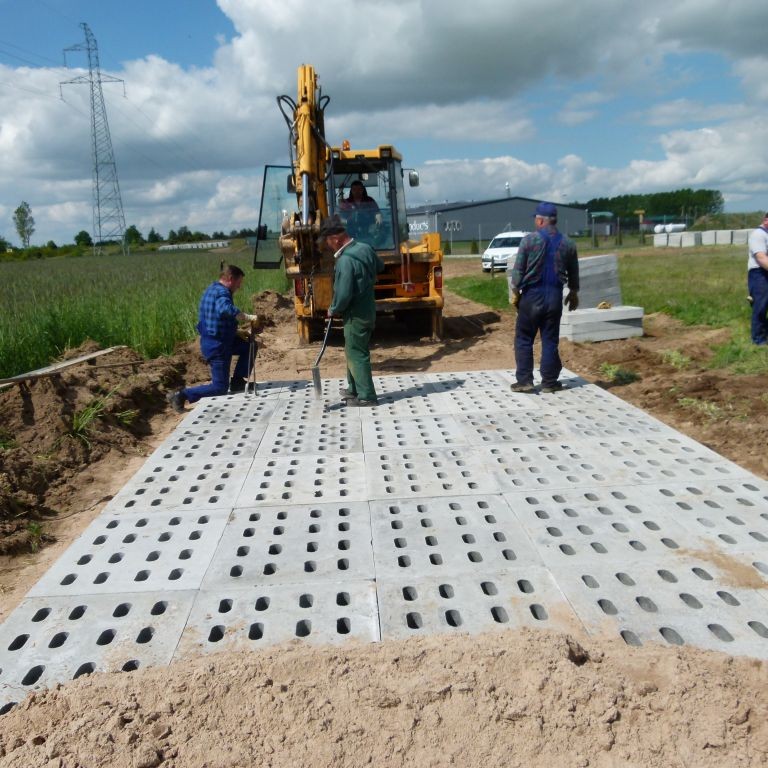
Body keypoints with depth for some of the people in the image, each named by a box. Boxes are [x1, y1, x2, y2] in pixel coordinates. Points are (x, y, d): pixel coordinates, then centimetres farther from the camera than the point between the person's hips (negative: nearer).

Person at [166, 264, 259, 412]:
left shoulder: (212, 289, 13)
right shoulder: (222, 292, -20)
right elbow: (226, 310, -43)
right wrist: (249, 318, -37)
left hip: (214, 341, 10)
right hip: (217, 346, -10)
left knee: (249, 346, 18)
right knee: (220, 388, -2)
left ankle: (237, 382, 19)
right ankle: (181, 395, -1)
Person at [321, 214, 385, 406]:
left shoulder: (345, 261, -25)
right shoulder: (366, 248, 2)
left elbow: (343, 295, -25)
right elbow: (380, 266, 22)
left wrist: (333, 310, -8)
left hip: (356, 316, -9)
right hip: (368, 310, 9)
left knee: (357, 355, 2)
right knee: (353, 351, 21)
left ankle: (366, 396, 9)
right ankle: (354, 388, 33)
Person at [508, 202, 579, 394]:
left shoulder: (529, 240, -8)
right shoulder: (568, 244, 5)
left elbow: (518, 269, -8)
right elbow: (573, 273, 15)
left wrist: (515, 292, 2)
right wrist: (573, 293, 28)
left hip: (532, 295, -3)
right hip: (555, 296, 3)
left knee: (524, 339, 6)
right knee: (550, 340, 7)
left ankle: (524, 381, 4)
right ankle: (549, 382, 10)